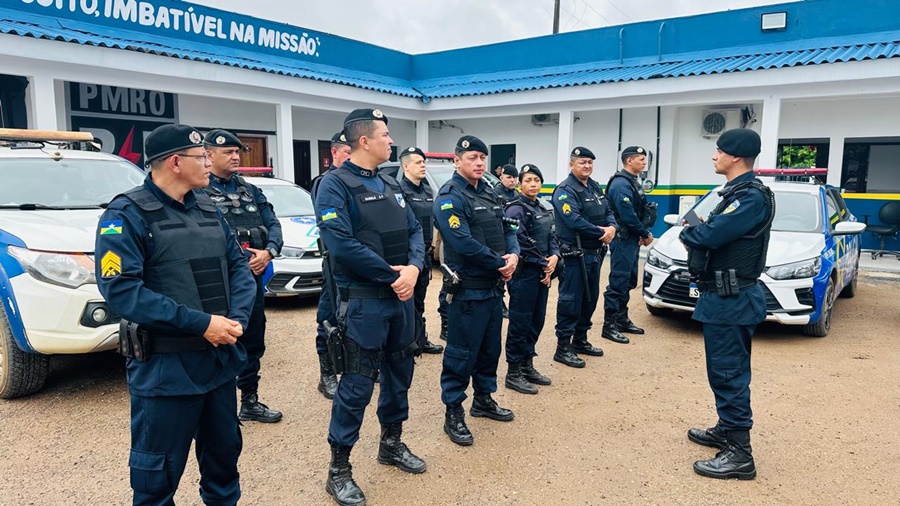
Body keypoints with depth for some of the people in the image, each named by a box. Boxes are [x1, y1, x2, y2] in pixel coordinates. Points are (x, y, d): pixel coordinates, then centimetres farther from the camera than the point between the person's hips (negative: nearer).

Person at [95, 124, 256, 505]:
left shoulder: (207, 208, 9)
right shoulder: (128, 214, -12)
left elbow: (237, 264, 9)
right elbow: (120, 288, -22)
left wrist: (238, 317, -11)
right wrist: (200, 323, -24)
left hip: (220, 359, 7)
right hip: (165, 367, -6)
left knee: (225, 451, 21)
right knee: (158, 469, 10)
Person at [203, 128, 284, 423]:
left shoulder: (250, 190, 15)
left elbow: (273, 224, 10)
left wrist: (269, 252, -9)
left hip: (253, 279, 7)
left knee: (253, 343, 15)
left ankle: (250, 402, 29)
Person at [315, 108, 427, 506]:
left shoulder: (390, 185, 13)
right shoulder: (336, 184, -12)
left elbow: (414, 231, 10)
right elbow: (341, 244, -23)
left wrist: (413, 268, -11)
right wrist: (391, 275, -18)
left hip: (401, 297, 8)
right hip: (363, 301, -8)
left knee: (400, 372, 18)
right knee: (357, 384, -1)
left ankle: (392, 444, 38)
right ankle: (339, 469, 15)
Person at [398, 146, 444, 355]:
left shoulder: (427, 190, 14)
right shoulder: (400, 189, -14)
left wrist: (430, 246, 16)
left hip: (425, 253, 8)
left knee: (419, 300, 17)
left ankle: (420, 340, 26)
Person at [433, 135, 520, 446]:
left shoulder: (489, 193, 13)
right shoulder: (450, 197, -14)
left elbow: (507, 229, 13)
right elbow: (463, 243, -24)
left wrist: (514, 254, -9)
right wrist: (500, 263, -16)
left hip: (494, 286, 9)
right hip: (467, 289, -8)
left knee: (490, 347, 18)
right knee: (462, 352, -1)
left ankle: (484, 399, 35)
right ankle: (453, 413, 12)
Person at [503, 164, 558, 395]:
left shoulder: (543, 210, 15)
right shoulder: (516, 209, -10)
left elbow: (551, 238, 14)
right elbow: (520, 244, -18)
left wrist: (554, 257, -6)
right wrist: (543, 263, -12)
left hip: (542, 272, 8)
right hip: (524, 273, -8)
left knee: (537, 320, 13)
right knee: (520, 322, -3)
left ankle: (527, 365, 26)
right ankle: (513, 372, 7)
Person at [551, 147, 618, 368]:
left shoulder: (595, 187, 16)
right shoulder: (565, 190, -12)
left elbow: (608, 212, 14)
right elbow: (574, 221, -25)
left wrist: (612, 227, -9)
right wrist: (601, 232, -18)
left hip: (595, 253, 9)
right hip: (575, 255, -9)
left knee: (590, 298, 16)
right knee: (571, 300, -6)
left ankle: (580, 340, 30)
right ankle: (563, 347, 2)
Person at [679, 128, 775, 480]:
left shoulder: (752, 197, -18)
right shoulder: (737, 193, 16)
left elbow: (709, 234, -26)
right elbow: (714, 232, 14)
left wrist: (687, 233, -6)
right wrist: (696, 233, -6)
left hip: (731, 300, -10)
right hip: (723, 296, 10)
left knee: (729, 374, -6)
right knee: (723, 371, 19)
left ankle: (739, 454, 2)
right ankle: (727, 429, 33)